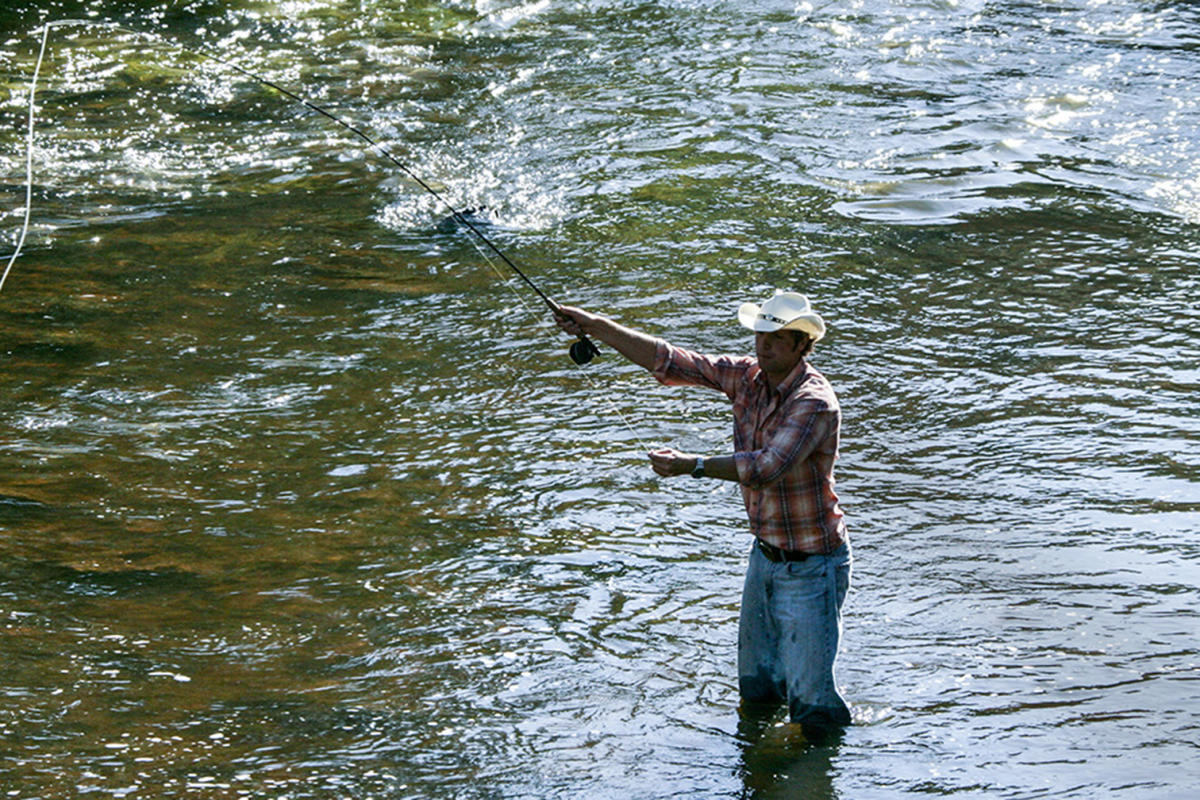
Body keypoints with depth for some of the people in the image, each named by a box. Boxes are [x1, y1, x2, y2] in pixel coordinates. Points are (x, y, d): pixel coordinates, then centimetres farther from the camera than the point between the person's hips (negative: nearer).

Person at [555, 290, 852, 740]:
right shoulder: (747, 376, -1)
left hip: (810, 564, -8)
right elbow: (671, 363, -3)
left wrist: (691, 465, -35)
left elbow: (766, 467, -35)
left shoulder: (815, 402, -24)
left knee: (810, 702, 0)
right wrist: (595, 327, -10)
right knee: (756, 691, 19)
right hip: (766, 552, 8)